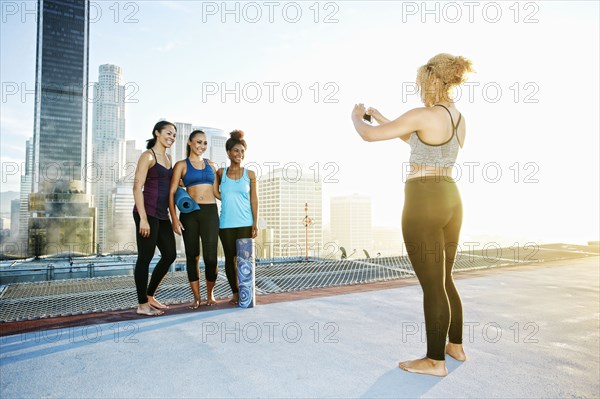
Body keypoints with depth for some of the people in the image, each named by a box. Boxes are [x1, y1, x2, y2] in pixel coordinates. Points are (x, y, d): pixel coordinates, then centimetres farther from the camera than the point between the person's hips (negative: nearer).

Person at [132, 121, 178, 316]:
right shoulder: (148, 155, -6)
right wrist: (143, 218, -20)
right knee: (145, 257, -1)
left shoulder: (168, 157, 17)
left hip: (162, 214, 8)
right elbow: (137, 187, -13)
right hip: (148, 213, -8)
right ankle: (142, 304, 11)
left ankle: (150, 296, 26)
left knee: (170, 254, 11)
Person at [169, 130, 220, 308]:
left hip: (210, 212, 2)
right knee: (192, 256, 4)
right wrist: (174, 218, -10)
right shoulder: (181, 165, 5)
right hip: (189, 213, -1)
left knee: (210, 257, -4)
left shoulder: (210, 164, 15)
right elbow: (172, 193, -2)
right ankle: (197, 297, 18)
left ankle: (210, 294, 18)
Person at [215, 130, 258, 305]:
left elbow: (254, 199, 2)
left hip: (245, 223, -1)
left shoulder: (250, 174, 3)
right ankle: (235, 292, 18)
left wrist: (256, 222, -2)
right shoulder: (221, 173, 5)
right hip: (226, 224, 1)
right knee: (230, 258, 6)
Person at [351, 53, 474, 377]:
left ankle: (435, 360, 13)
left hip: (424, 202, -9)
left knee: (432, 284, 0)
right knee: (443, 280, 20)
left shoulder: (423, 115, -13)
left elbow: (369, 135, -8)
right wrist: (380, 118, 29)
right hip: (450, 200, 9)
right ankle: (456, 345, 33)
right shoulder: (459, 120, 13)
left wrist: (356, 116, 15)